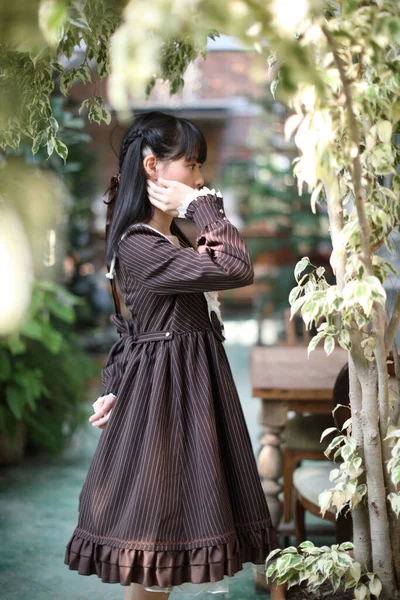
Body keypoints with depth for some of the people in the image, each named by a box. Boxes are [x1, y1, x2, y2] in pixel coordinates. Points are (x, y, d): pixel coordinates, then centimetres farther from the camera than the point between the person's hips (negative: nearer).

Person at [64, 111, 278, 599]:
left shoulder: (177, 241, 13)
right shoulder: (137, 246, -17)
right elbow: (238, 270, -24)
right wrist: (203, 205, -13)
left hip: (196, 386, 9)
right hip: (163, 394, -9)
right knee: (156, 524, -1)